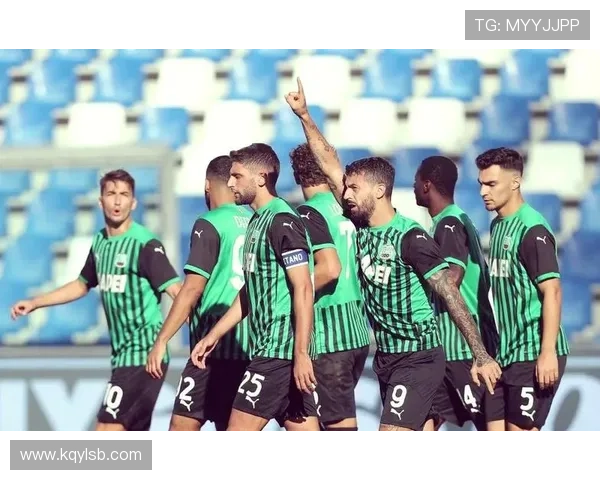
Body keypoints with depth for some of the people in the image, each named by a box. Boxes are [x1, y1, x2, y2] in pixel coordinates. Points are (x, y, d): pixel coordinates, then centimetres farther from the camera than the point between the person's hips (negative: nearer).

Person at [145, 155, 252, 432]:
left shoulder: (209, 225, -7)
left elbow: (192, 290, -13)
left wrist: (161, 341, -12)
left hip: (214, 346, -7)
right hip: (247, 348, 7)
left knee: (182, 426, -8)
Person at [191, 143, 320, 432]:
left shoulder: (282, 221, -13)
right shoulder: (258, 221, 17)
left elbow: (303, 289, -19)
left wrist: (301, 354, -23)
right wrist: (213, 336, 25)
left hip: (280, 351, -10)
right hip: (267, 347, 10)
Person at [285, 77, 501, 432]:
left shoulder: (410, 237, -16)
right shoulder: (361, 226, 5)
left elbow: (450, 294, -17)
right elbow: (331, 167, 9)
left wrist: (481, 355, -21)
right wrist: (305, 117, 6)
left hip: (418, 358, -8)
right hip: (387, 356, 8)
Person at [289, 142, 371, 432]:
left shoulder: (309, 213, -11)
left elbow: (329, 268, -22)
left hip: (329, 336, -8)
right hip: (358, 330, 8)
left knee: (340, 423, -6)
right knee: (330, 417, 15)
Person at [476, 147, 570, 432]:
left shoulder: (532, 230, -14)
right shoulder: (498, 225, 12)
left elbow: (552, 291, -18)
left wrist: (548, 352, -22)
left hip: (533, 355, -8)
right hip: (506, 353, 8)